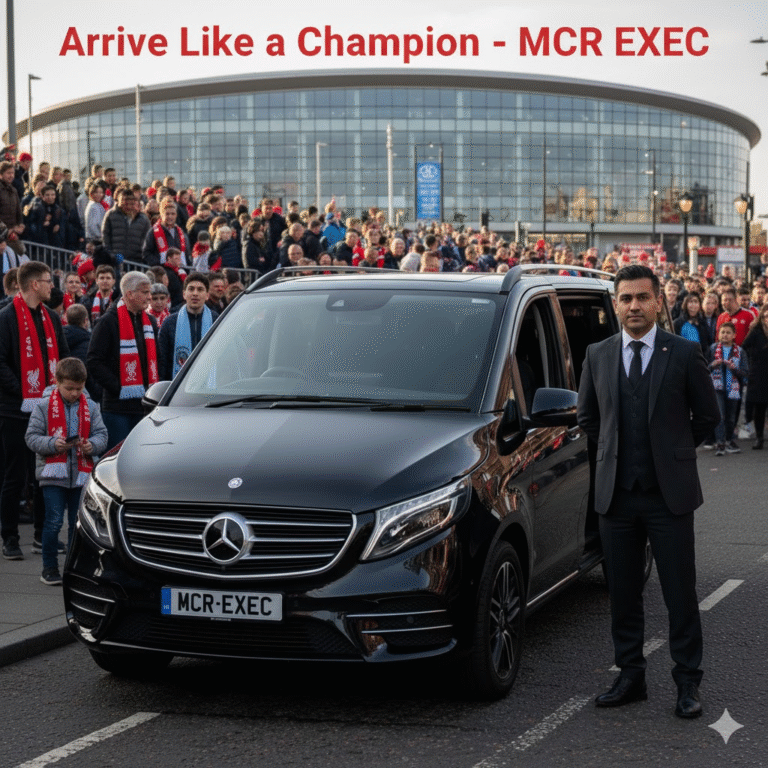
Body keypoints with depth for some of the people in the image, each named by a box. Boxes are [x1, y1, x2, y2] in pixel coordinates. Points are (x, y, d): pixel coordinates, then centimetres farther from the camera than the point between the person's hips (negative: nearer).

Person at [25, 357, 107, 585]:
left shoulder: (90, 407, 7)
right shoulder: (44, 405, -1)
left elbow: (101, 434, 9)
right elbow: (31, 437, -3)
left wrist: (93, 445, -13)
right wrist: (53, 444, -19)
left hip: (82, 474, 3)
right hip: (52, 473, -3)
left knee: (78, 523, 7)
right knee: (54, 521, -5)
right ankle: (49, 567, 7)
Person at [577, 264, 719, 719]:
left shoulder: (684, 354, -3)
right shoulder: (598, 356, 7)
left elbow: (708, 415, 6)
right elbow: (587, 416, 19)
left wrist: (673, 451, 10)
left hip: (670, 493, -3)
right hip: (617, 493, 3)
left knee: (681, 594, 1)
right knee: (623, 594, 9)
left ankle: (688, 684, 10)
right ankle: (631, 677, 20)